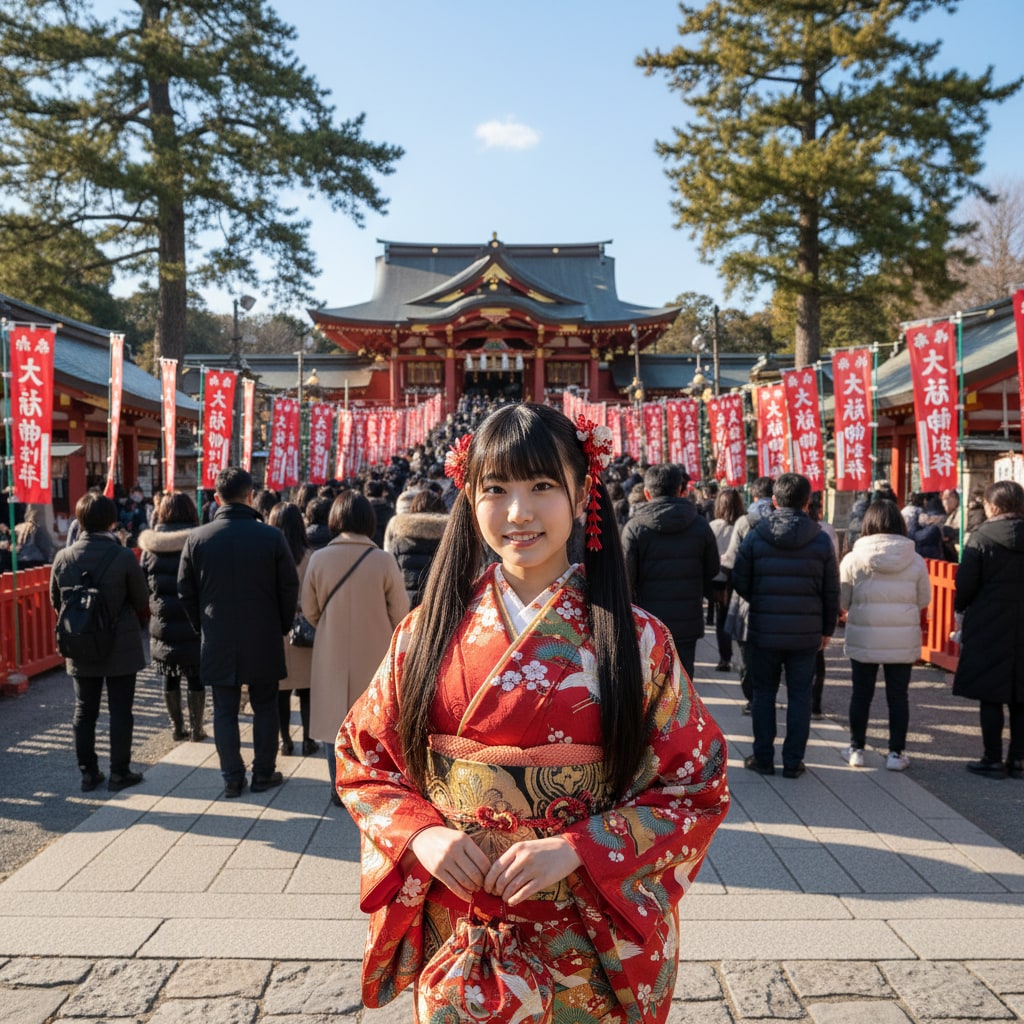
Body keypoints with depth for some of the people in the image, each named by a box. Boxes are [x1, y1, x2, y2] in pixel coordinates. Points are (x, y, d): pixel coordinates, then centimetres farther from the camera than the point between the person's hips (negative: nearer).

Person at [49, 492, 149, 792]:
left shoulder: (63, 557, -5)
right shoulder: (123, 557, -15)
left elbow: (56, 602, 6)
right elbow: (142, 603, -7)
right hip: (120, 648, -3)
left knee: (84, 711, 12)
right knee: (120, 711, 6)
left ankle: (88, 773, 18)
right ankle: (119, 773, 12)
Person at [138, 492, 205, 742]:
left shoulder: (151, 547, 1)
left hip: (162, 625, 3)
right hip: (194, 624, -2)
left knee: (170, 677, 13)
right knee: (195, 676, 7)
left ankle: (177, 727, 20)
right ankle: (196, 727, 12)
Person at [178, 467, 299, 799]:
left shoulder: (196, 538, -5)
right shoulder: (272, 536, -9)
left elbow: (185, 593, 3)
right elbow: (290, 588, -3)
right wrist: (281, 628, 10)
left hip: (217, 643, 1)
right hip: (264, 641, -1)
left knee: (224, 711, 9)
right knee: (265, 708, 12)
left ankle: (232, 779, 15)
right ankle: (264, 774, 20)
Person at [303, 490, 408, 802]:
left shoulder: (319, 559, -11)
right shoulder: (384, 560, -14)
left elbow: (309, 611, 0)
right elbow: (400, 613, -6)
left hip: (332, 656, 1)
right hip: (375, 656, -1)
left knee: (334, 719, 13)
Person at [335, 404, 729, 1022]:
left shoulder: (638, 641, -11)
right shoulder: (430, 631, -5)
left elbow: (697, 788, -8)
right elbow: (362, 757, 4)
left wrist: (576, 849, -19)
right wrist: (420, 833, -14)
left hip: (593, 942, -1)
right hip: (458, 935, 2)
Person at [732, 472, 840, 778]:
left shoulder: (755, 538, -6)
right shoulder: (821, 541, -3)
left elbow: (740, 583, -2)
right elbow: (831, 592, 1)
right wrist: (827, 629, 12)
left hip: (764, 630, 0)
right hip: (806, 634, 1)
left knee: (764, 694, 11)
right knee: (799, 697, 9)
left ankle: (763, 758, 16)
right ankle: (793, 762, 13)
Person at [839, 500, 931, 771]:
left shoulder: (853, 559, -9)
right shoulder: (915, 560, -5)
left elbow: (843, 601, -3)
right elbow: (923, 600, 3)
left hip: (863, 639, 0)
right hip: (904, 640, 1)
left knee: (861, 693, 12)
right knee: (898, 695, 11)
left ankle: (856, 749, 21)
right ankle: (896, 752, 17)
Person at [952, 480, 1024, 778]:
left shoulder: (982, 536, -11)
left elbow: (966, 582, -11)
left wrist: (960, 609, 7)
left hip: (988, 625, -4)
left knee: (990, 696, 4)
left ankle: (993, 760, 8)